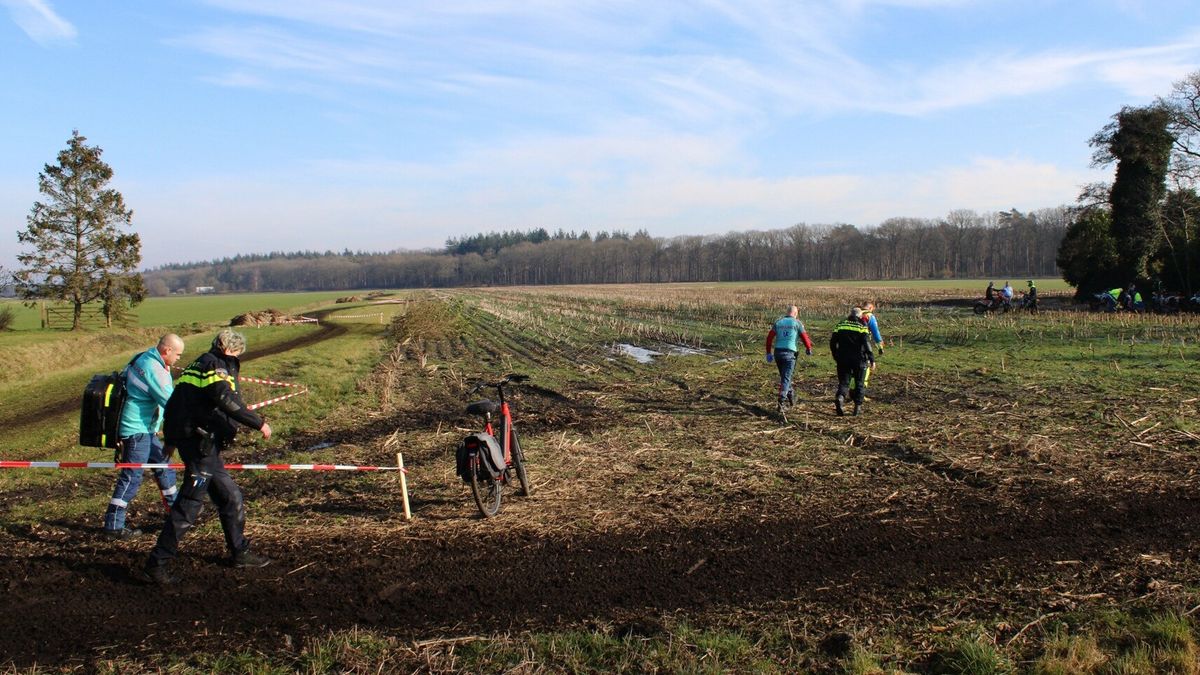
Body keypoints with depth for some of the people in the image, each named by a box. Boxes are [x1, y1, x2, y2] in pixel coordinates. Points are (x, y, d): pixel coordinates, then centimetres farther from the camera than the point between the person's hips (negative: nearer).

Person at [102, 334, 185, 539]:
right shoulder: (151, 367, -22)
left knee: (164, 466, 18)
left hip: (145, 428, 11)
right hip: (136, 428, -11)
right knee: (132, 477, -6)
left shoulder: (147, 360, 9)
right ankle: (113, 525, 0)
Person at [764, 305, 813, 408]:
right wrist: (809, 349, 20)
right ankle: (781, 401, -14)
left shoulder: (778, 322, 11)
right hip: (789, 353, -4)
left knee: (784, 375, 21)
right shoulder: (797, 323, 1)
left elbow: (769, 338, 6)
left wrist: (768, 353, 11)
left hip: (777, 352, 4)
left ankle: (791, 395, 34)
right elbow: (805, 337, 1)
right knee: (786, 378, -4)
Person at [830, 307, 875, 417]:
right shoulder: (862, 328, -5)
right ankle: (858, 406, 9)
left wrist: (836, 357, 18)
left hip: (843, 360, 3)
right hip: (859, 360, -3)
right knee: (860, 384, 10)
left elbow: (832, 343, 8)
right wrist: (872, 359, -12)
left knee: (843, 382, 6)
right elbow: (867, 345, -14)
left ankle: (839, 397, -22)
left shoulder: (840, 326, 7)